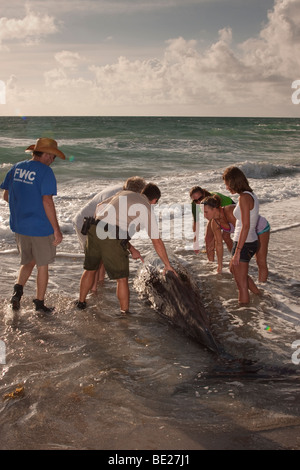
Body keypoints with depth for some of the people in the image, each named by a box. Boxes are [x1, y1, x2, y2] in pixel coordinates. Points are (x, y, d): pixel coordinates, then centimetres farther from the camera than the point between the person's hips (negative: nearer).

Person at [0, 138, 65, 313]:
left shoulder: (16, 168, 6)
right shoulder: (45, 172, -15)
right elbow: (47, 201, -21)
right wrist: (57, 230, -17)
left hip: (19, 226, 6)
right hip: (41, 227, -6)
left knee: (28, 262, 23)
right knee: (43, 266, 11)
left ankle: (18, 289, 1)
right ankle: (40, 303, 21)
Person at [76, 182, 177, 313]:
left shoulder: (124, 193, 23)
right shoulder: (147, 209, 7)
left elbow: (99, 207, 22)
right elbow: (157, 241, 4)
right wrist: (167, 265, 11)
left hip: (95, 229, 6)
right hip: (114, 239, -6)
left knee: (90, 269, 24)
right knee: (122, 279, 8)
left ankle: (81, 302, 39)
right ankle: (125, 312, 15)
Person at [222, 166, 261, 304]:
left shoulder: (244, 197, -20)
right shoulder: (251, 195, 9)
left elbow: (246, 226, -24)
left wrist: (238, 251, -22)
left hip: (244, 244, -10)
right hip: (251, 241, 10)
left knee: (241, 282, 3)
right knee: (233, 270, 30)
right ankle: (258, 294, 40)